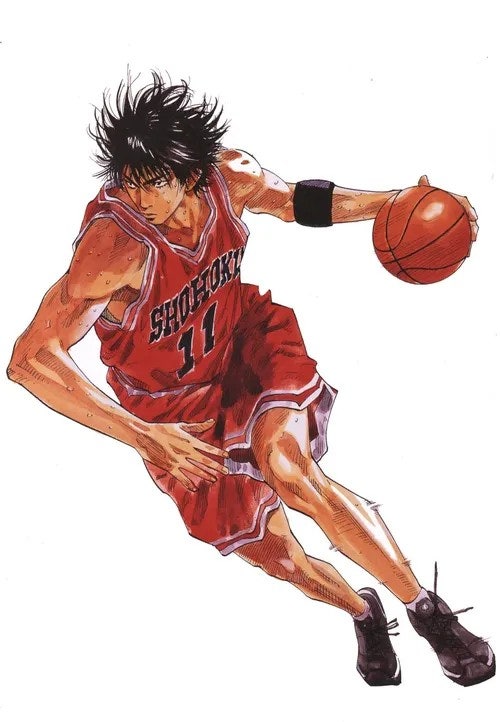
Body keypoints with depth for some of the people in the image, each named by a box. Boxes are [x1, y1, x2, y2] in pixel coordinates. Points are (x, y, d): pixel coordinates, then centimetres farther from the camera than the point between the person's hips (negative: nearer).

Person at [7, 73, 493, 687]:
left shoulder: (231, 177, -19)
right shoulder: (115, 243, -35)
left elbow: (294, 200, 6)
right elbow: (30, 360, -37)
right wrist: (145, 437, -42)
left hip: (247, 340, 2)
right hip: (172, 401, -2)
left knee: (287, 467, -29)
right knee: (276, 555, 3)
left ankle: (428, 610, -15)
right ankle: (362, 612, 38)